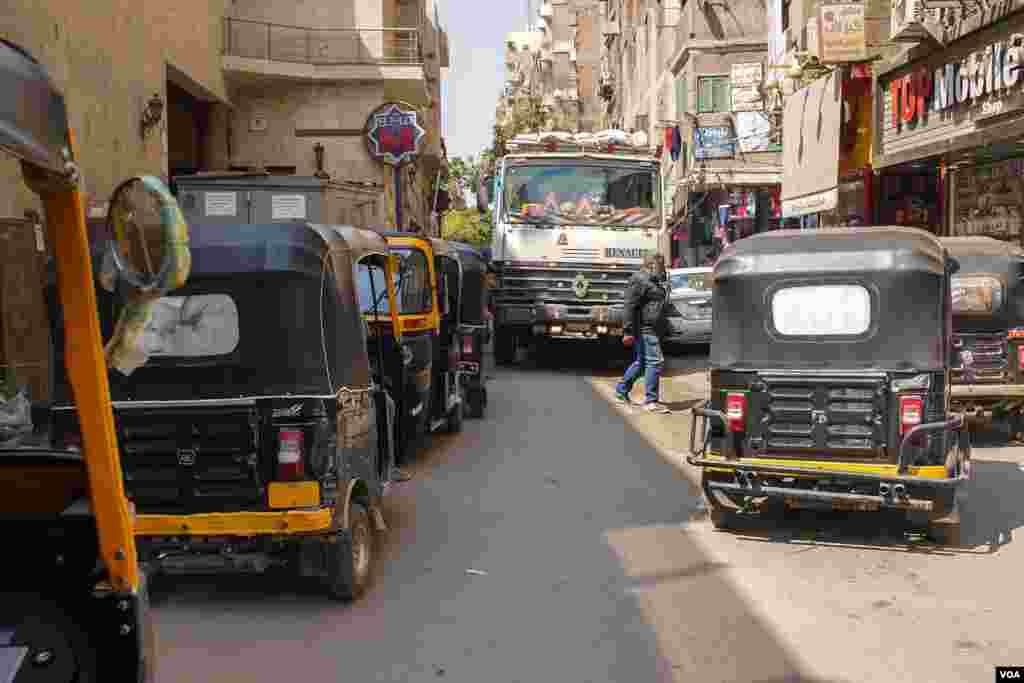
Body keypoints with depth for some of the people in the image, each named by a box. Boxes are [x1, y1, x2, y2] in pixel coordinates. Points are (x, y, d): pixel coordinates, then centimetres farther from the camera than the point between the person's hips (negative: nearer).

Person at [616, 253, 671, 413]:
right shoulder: (640, 280, -12)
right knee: (655, 361, -10)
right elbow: (630, 306, -18)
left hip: (651, 330, 10)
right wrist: (628, 331, -22)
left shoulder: (656, 280, 20)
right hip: (645, 329, -10)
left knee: (640, 362, 17)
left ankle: (621, 391, 29)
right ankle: (650, 401, -6)